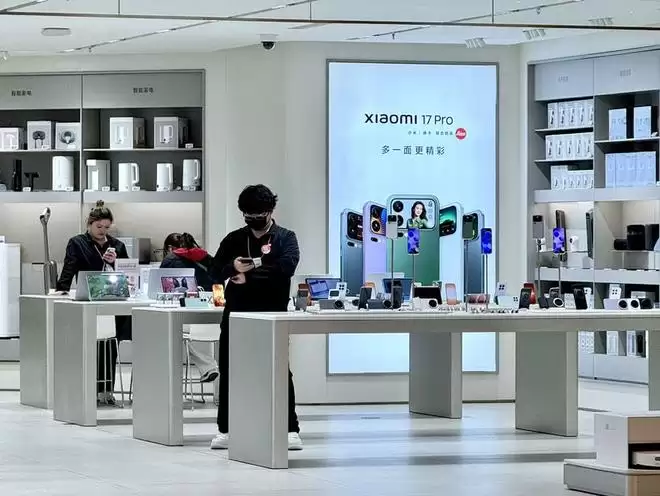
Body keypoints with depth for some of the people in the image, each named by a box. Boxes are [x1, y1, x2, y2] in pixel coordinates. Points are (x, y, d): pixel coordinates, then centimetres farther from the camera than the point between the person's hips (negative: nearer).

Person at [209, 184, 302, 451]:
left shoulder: (286, 238, 3)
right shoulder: (234, 239, 12)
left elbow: (287, 266, -15)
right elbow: (216, 272, 5)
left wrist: (250, 272, -14)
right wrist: (233, 267, -17)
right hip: (236, 315, 3)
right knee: (229, 372, 5)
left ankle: (291, 430, -1)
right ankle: (225, 429, 13)